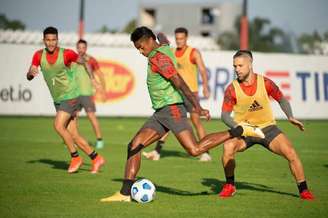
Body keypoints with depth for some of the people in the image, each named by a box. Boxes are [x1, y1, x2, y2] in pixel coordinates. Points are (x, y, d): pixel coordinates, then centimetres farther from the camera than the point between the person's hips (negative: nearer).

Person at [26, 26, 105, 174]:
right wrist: (31, 72, -30)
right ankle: (96, 159, 14)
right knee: (73, 135, 4)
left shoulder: (66, 54, -14)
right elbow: (28, 77, -7)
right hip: (58, 100, 6)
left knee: (58, 126, -19)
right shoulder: (39, 55, -2)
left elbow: (84, 62, 3)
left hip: (71, 96, -6)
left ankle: (75, 157, -5)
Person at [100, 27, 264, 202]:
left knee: (195, 150, -17)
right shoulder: (164, 49, 14)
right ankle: (125, 193, -3)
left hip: (172, 108, -10)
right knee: (134, 146, 0)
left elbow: (179, 82, -22)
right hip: (160, 113, 10)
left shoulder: (158, 58, -13)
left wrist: (197, 107, -27)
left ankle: (239, 131, -7)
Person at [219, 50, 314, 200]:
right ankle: (229, 186, -8)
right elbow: (225, 114, -8)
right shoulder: (232, 89, -11)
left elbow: (281, 99, 6)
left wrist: (290, 117, -9)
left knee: (291, 153, -16)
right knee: (228, 147, -29)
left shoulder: (265, 83, -10)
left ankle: (303, 190, 2)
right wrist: (236, 127, -27)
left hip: (268, 128, 1)